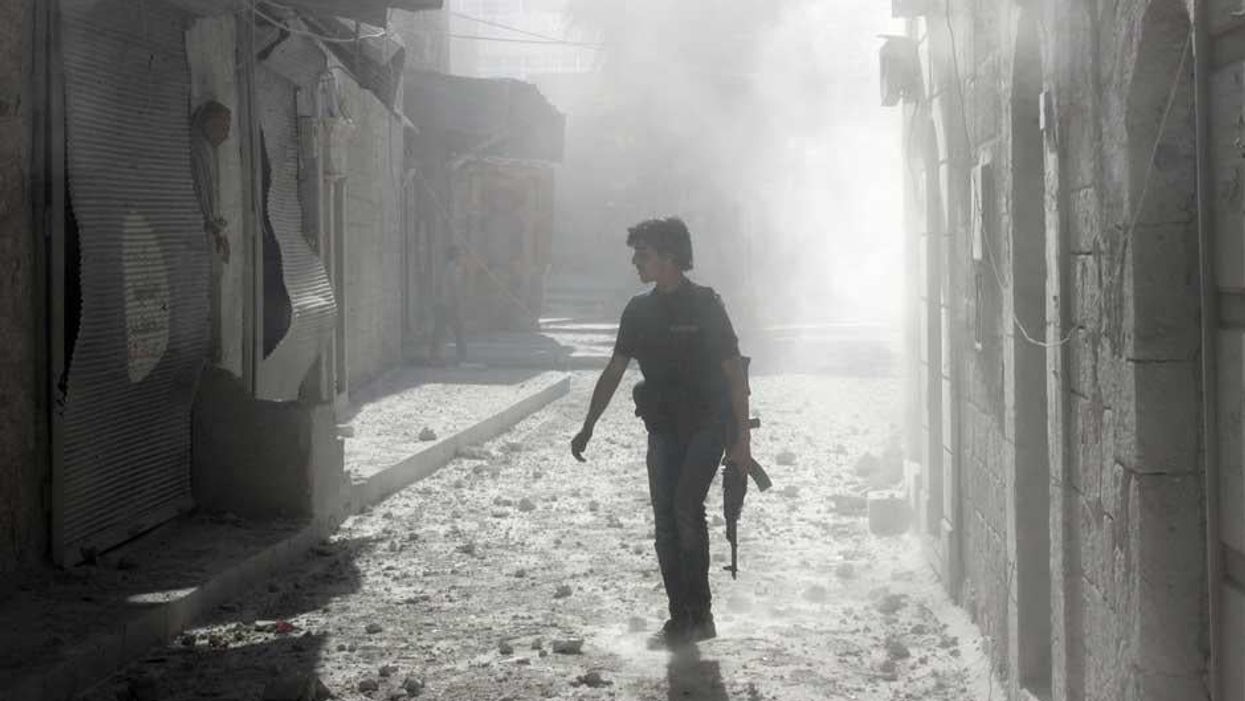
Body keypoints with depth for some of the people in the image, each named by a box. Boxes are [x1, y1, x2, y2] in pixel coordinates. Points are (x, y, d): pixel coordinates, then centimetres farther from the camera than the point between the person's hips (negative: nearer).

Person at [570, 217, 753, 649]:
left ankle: (699, 616, -11)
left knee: (686, 507, -19)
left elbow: (734, 374, -7)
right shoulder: (639, 311, 7)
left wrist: (742, 438, -10)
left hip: (705, 425, -5)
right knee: (665, 521, 1)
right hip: (663, 430, 5)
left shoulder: (705, 305, -8)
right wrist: (588, 428, 12)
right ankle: (681, 621, 9)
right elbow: (614, 372, 13)